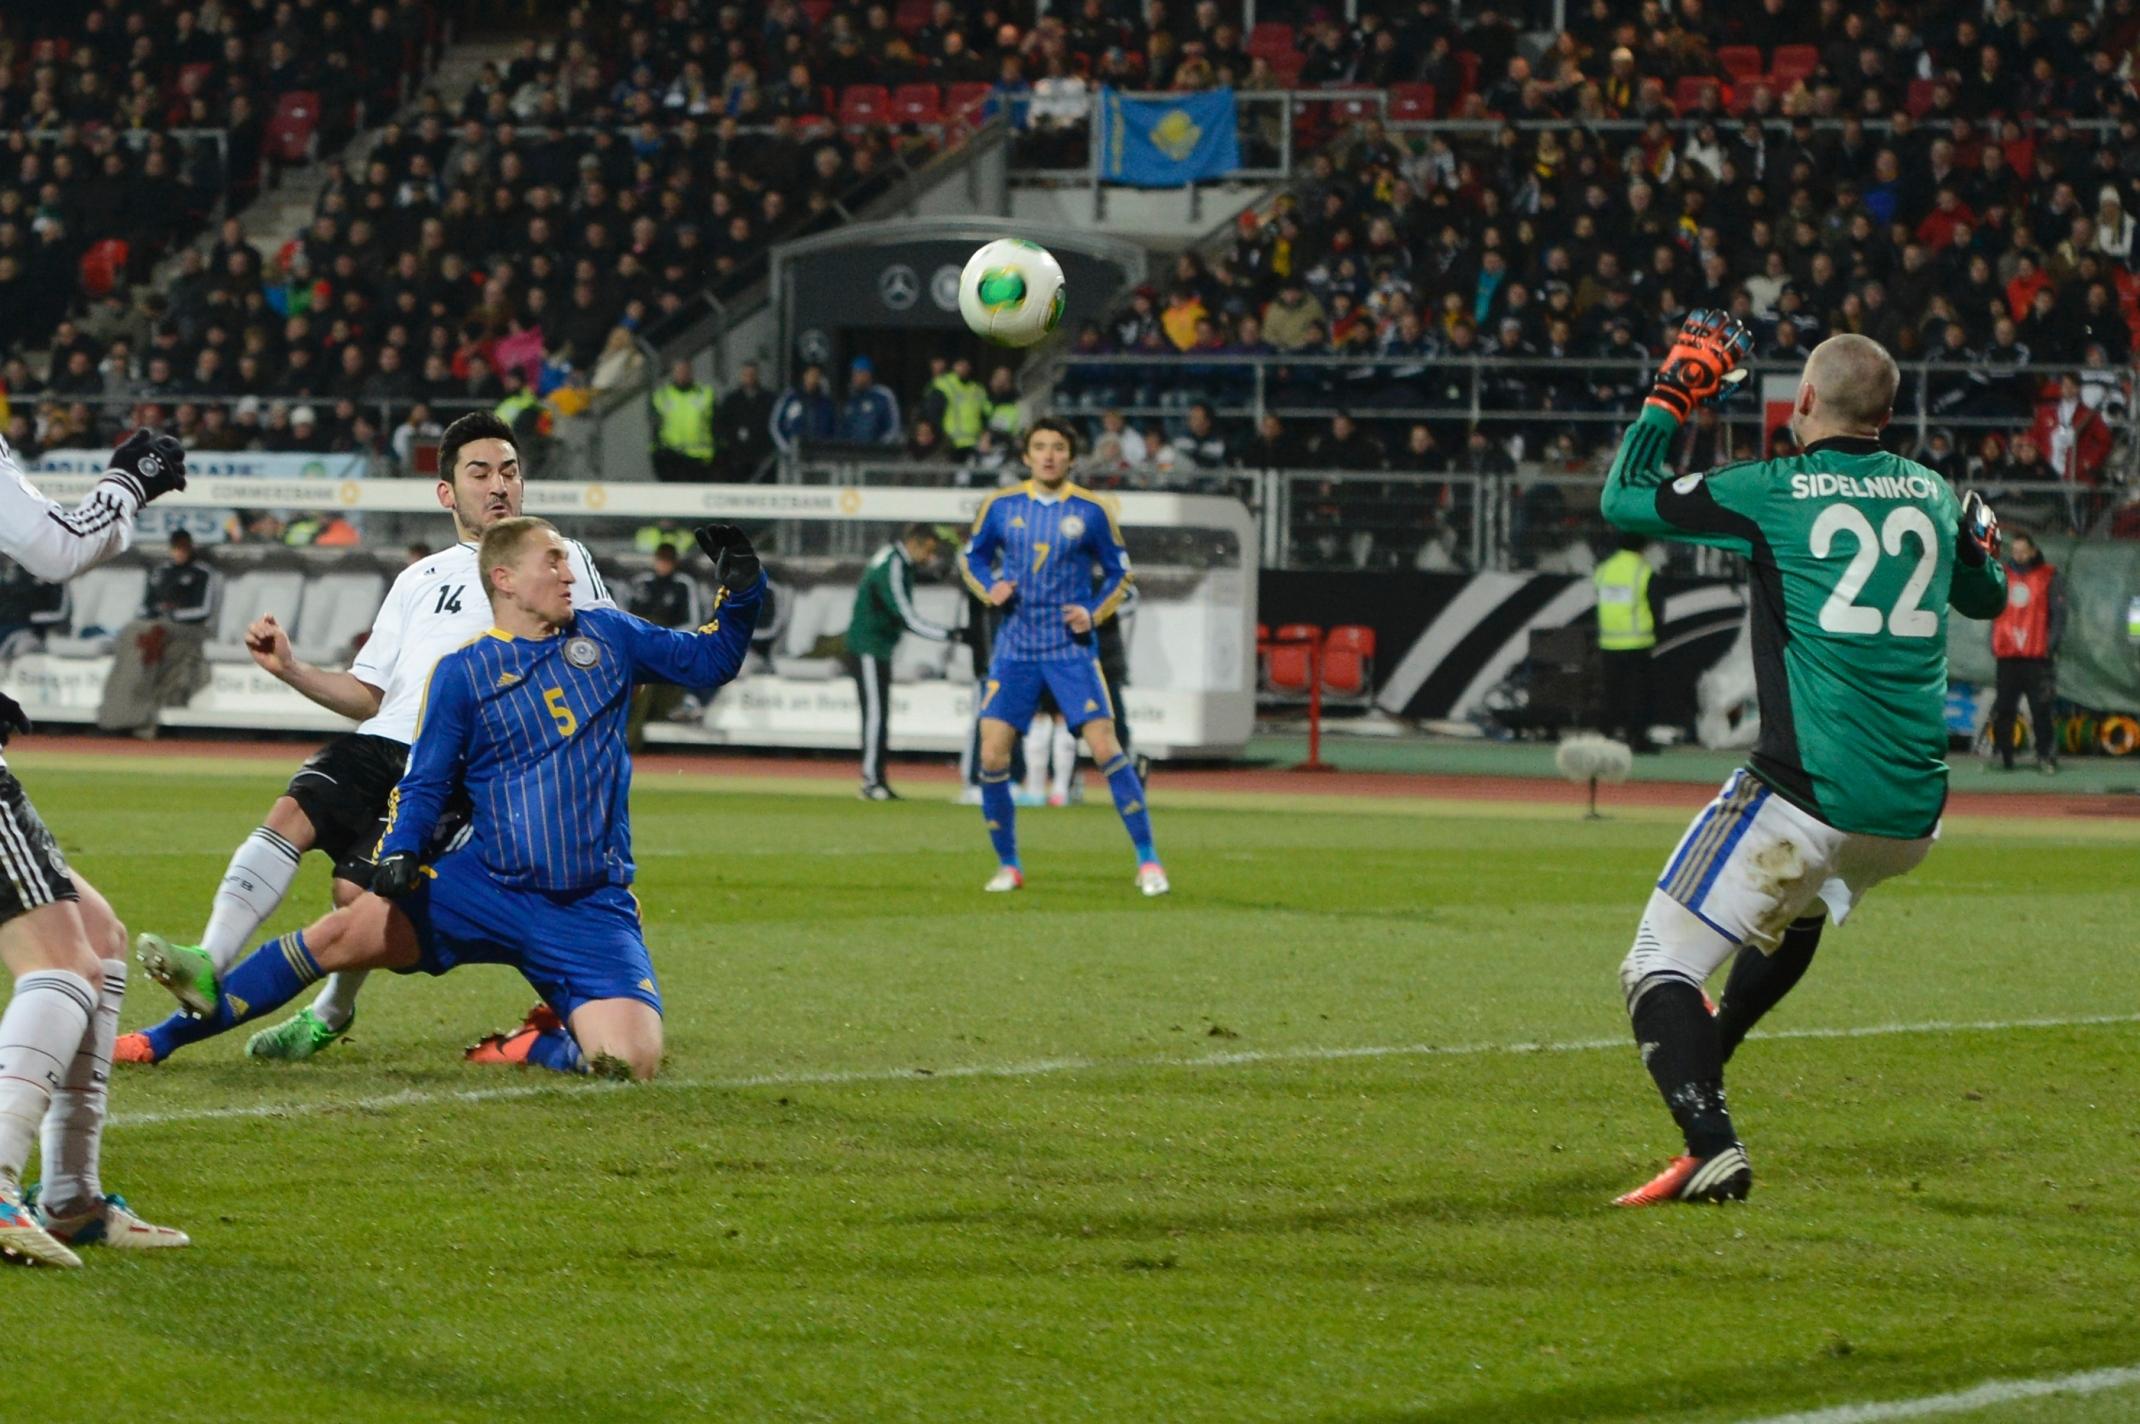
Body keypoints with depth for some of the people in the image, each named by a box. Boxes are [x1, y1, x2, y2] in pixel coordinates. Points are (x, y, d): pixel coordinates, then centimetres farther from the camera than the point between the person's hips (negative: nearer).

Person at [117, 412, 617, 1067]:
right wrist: (291, 668, 9)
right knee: (289, 816, -24)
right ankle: (208, 966, -34)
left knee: (358, 890, -18)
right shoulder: (420, 578, 27)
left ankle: (331, 1014, 8)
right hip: (377, 744, 5)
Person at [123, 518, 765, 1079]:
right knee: (345, 932, -16)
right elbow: (425, 783, 6)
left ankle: (534, 1046, 9)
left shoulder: (606, 637, 9)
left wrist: (740, 589, 3)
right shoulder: (463, 673, 3)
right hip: (484, 885, 0)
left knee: (631, 1060, -23)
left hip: (591, 911, 0)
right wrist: (400, 854, -13)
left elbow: (709, 661, 19)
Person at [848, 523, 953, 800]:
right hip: (868, 648, -10)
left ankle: (875, 781, 11)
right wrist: (949, 635, -21)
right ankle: (871, 782, -11)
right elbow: (907, 618, -22)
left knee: (879, 716, 9)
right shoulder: (891, 568, -19)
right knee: (875, 714, -11)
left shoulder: (898, 564, 12)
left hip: (879, 649, 10)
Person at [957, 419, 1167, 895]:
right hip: (1015, 651, 2)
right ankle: (1007, 865, 11)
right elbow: (971, 556, 17)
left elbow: (1119, 572, 9)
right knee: (992, 757, -6)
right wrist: (990, 586, -4)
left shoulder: (1091, 512, -1)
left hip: (1071, 649, -2)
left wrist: (1094, 613, -8)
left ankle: (1147, 861, -6)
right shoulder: (1001, 507, 3)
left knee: (1106, 749, -13)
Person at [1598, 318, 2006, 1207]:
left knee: (1659, 969, -3)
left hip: (1808, 797, -6)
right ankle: (1703, 1059, 54)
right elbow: (1985, 595, 31)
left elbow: (1624, 500, 6)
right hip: (1913, 816, 7)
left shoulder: (1772, 494, -5)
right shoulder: (1933, 497, 11)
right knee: (1801, 903, 38)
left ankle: (1710, 1144, -25)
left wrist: (1672, 396, 16)